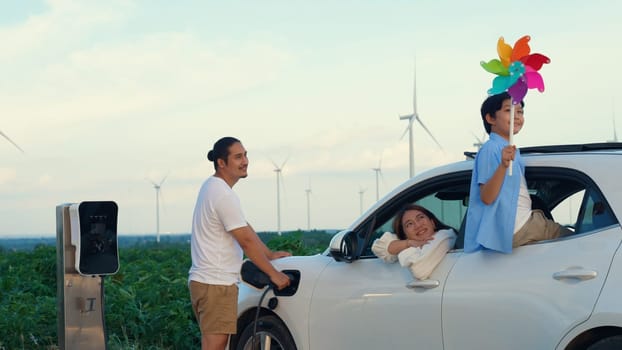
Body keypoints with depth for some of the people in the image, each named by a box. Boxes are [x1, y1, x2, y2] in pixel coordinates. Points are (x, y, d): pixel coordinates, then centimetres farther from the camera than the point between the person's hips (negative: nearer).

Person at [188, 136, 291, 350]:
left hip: (204, 280, 11)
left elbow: (246, 229, 21)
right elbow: (246, 241, -16)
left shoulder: (212, 187, 15)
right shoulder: (224, 195, -18)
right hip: (216, 284, -11)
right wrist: (273, 274, -9)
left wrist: (270, 255, 23)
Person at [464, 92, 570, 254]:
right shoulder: (491, 149, -15)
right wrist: (503, 165, -37)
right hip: (517, 229, -10)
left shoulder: (511, 150, 14)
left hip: (526, 221, 10)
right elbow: (486, 198, -25)